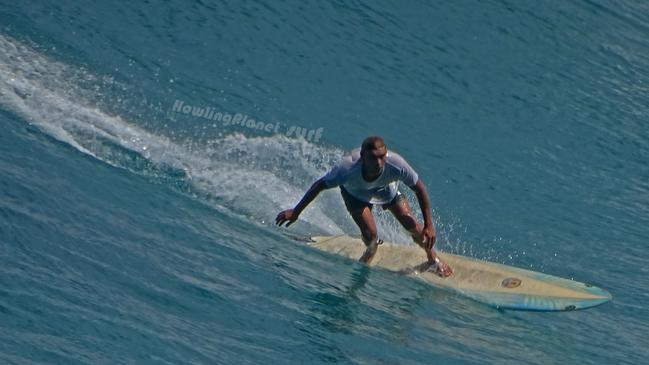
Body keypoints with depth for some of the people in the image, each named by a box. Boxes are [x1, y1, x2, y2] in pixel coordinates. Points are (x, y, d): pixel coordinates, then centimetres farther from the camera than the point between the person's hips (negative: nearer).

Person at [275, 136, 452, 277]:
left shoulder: (396, 164, -43)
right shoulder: (348, 169, -45)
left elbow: (420, 188, -26)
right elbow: (320, 185, -27)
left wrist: (429, 225, -23)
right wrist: (296, 212, -20)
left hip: (387, 189, 1)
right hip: (356, 193, -1)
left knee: (412, 225, -6)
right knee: (370, 235, -17)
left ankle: (433, 258, 25)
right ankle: (369, 255, 22)